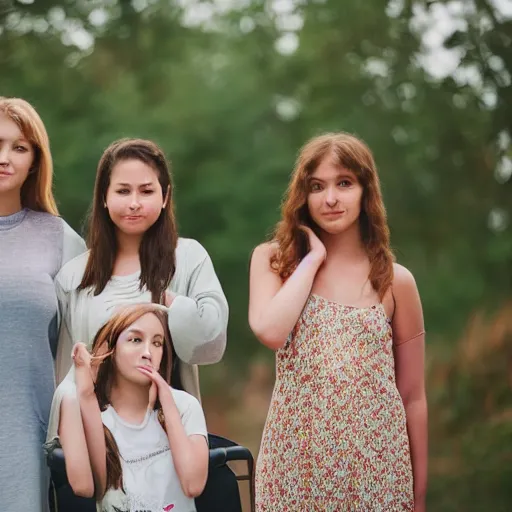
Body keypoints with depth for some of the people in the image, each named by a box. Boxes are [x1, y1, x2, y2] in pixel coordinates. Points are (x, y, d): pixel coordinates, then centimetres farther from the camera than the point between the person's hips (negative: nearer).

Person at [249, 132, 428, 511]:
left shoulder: (395, 280, 2)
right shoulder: (273, 260, 3)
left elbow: (412, 397, 6)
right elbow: (270, 331, -18)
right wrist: (313, 257, -8)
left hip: (375, 465, 0)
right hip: (297, 462, 0)